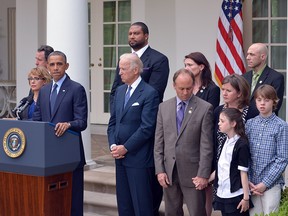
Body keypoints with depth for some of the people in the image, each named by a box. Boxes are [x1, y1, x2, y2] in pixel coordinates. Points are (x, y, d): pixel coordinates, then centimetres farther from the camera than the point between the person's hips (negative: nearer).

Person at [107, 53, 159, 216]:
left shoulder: (149, 93, -11)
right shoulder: (120, 91, 13)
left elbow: (147, 128, -16)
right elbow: (113, 121, 15)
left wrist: (126, 148, -13)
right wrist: (113, 145, 0)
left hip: (139, 158, -7)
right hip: (120, 156, 7)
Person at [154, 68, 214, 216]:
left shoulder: (205, 108, -5)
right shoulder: (164, 107, 7)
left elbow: (206, 145, -7)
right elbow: (159, 142, 8)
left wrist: (203, 174, -11)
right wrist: (160, 170, 1)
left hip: (192, 172, -4)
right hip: (169, 171, 4)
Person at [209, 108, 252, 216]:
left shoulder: (241, 145, -12)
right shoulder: (225, 142, 11)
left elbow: (243, 172, -14)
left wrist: (246, 198, -13)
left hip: (236, 195, -7)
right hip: (222, 194, 7)